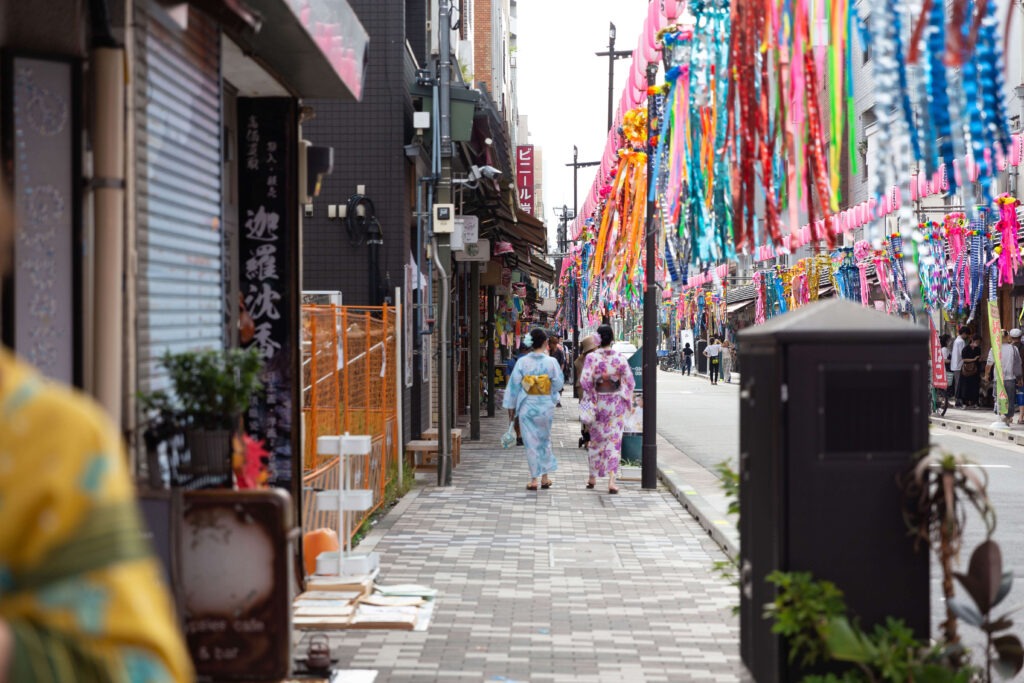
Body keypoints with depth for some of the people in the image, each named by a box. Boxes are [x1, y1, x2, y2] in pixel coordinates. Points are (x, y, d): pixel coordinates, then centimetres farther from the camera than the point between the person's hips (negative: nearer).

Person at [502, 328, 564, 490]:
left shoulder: (522, 362, -7)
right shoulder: (551, 362, -9)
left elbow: (514, 385, -4)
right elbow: (558, 383, 1)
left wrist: (511, 406, 6)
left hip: (527, 406, -1)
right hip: (546, 406, 1)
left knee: (531, 442, 6)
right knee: (545, 440, 17)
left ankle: (534, 479, 4)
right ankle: (545, 477, 21)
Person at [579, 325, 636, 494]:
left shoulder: (592, 357, -10)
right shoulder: (620, 358, -5)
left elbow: (585, 381, -14)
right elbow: (630, 381, -1)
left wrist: (589, 398, 1)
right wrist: (628, 402, 11)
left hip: (597, 402, 0)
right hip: (616, 402, 1)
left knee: (596, 439, 14)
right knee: (614, 440, 4)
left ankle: (593, 477, 24)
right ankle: (611, 479, -6)